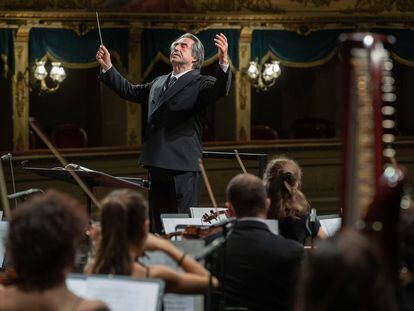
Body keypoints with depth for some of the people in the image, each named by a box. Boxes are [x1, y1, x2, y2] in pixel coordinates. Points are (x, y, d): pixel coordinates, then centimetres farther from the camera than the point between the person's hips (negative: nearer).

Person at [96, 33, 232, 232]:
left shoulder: (200, 84, -3)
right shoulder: (158, 83, 19)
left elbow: (220, 89, -22)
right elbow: (129, 91, 27)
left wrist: (223, 62, -39)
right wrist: (107, 67, 23)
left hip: (182, 165, -7)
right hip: (157, 164, 7)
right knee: (157, 225, 14)